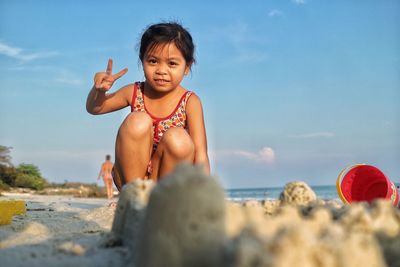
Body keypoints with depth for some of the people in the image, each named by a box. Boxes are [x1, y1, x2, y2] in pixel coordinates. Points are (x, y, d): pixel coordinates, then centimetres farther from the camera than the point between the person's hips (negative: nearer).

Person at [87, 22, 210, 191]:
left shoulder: (190, 101, -10)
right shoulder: (134, 93, -1)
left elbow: (200, 154, -18)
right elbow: (94, 108, 14)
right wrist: (99, 90, -9)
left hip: (168, 173, -2)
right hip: (130, 175, 2)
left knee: (178, 139, -32)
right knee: (138, 121, -24)